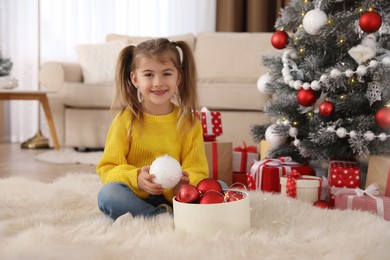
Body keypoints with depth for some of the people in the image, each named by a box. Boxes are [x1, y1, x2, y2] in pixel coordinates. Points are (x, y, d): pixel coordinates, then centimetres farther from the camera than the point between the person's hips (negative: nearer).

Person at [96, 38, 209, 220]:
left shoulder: (189, 122, 5)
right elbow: (107, 168, -3)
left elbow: (198, 172, 1)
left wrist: (185, 184, -24)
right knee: (107, 194, -31)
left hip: (175, 197, 2)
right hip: (135, 197, -2)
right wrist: (136, 179, -24)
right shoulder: (126, 120, 0)